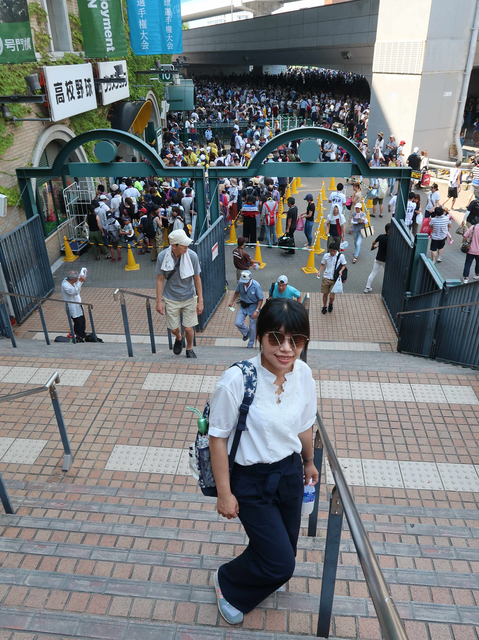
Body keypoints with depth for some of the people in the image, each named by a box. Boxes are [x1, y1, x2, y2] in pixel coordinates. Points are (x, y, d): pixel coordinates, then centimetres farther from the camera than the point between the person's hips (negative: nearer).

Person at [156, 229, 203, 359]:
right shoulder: (162, 257, -16)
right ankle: (179, 338, 47)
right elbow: (160, 279, -5)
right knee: (173, 329, 9)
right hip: (170, 298, 0)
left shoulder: (192, 256, -17)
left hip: (189, 297, 0)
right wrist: (159, 301, -4)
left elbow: (197, 279, -7)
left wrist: (200, 301, -5)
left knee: (188, 328, 3)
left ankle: (189, 348, 35)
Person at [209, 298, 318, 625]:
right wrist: (224, 493, -12)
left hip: (290, 472, 5)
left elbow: (304, 424, 4)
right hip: (251, 479, -5)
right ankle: (227, 581, 34)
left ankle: (265, 578, 59)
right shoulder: (236, 380, -30)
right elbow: (218, 437, -18)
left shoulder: (303, 373, -13)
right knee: (281, 563, 2)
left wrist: (308, 462, 18)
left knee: (286, 545, 23)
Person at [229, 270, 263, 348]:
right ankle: (246, 332, 27)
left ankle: (250, 346, 26)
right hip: (243, 306, 4)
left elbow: (260, 300, -17)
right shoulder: (240, 283, -14)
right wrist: (232, 302, -2)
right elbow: (237, 292, 7)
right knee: (238, 323, -7)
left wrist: (256, 311, -24)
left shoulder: (256, 286, -24)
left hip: (253, 306, -4)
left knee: (252, 327, 5)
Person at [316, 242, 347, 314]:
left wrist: (341, 271, -17)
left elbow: (344, 265, 3)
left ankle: (330, 304, 34)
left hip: (335, 279, -2)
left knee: (332, 296, -1)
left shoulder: (341, 256, -8)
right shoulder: (326, 256, -3)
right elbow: (322, 264, 8)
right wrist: (319, 272, -8)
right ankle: (325, 306, 37)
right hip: (326, 278, 2)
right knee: (325, 294, 11)